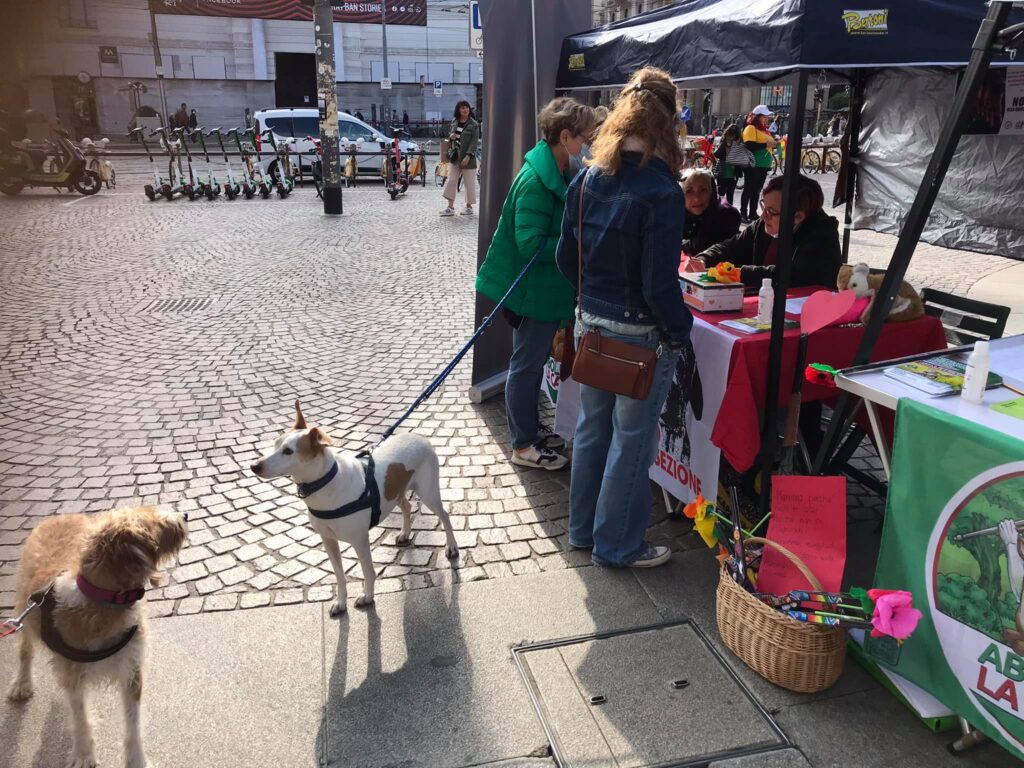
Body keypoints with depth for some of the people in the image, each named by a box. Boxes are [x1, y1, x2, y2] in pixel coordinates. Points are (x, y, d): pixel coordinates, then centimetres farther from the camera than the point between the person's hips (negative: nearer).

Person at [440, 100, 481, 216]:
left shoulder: (473, 125, -9)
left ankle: (469, 206, 16)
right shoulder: (454, 121, 8)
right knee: (451, 180, 3)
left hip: (467, 157, -5)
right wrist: (450, 136, -1)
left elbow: (474, 142, -13)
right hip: (455, 156, 6)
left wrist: (468, 156, -22)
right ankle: (450, 207, 7)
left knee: (469, 182, 2)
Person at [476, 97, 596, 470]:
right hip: (534, 289, -9)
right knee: (527, 365, 3)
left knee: (534, 362, 19)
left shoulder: (559, 173, 7)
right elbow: (531, 245, -25)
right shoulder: (537, 180, -22)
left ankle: (529, 430, 34)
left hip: (548, 287, 9)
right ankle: (523, 446, 17)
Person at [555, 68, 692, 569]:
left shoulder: (585, 180, 0)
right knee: (632, 441, 9)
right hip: (641, 334, -6)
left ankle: (583, 528, 37)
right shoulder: (661, 192, -21)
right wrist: (680, 331, -6)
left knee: (592, 429, 20)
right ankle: (617, 546, 25)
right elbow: (660, 284, -21)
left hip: (592, 325, 7)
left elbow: (566, 259, 7)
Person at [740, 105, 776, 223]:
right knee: (749, 189, -5)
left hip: (763, 165, 9)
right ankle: (743, 214, -2)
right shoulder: (751, 128, -9)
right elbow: (750, 145, -22)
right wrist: (766, 144, -20)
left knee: (757, 190, 12)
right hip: (753, 165, -9)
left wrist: (773, 144, 12)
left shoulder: (764, 129, 19)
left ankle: (753, 213, 17)